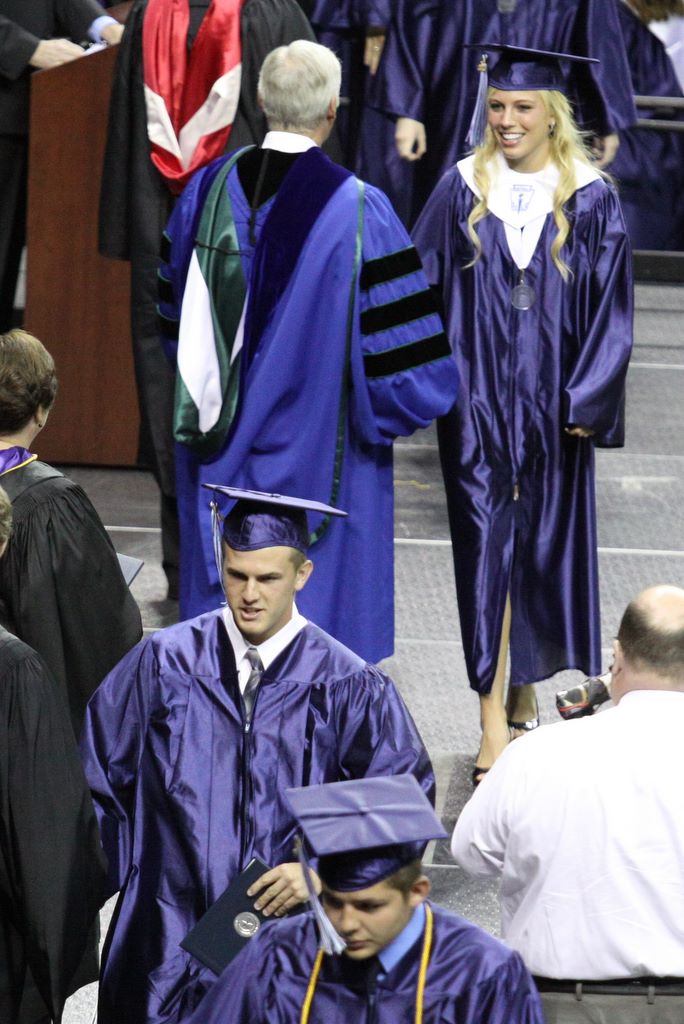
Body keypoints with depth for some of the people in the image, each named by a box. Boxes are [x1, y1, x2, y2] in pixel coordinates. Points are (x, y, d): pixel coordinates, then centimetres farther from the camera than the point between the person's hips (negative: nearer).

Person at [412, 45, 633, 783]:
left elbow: (610, 310, -1)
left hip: (552, 408, 1)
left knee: (544, 546, 10)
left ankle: (525, 690, 29)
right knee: (487, 547, -5)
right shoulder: (462, 191, 0)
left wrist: (588, 401, -8)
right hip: (477, 402, 0)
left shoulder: (591, 202, -2)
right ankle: (494, 721, -7)